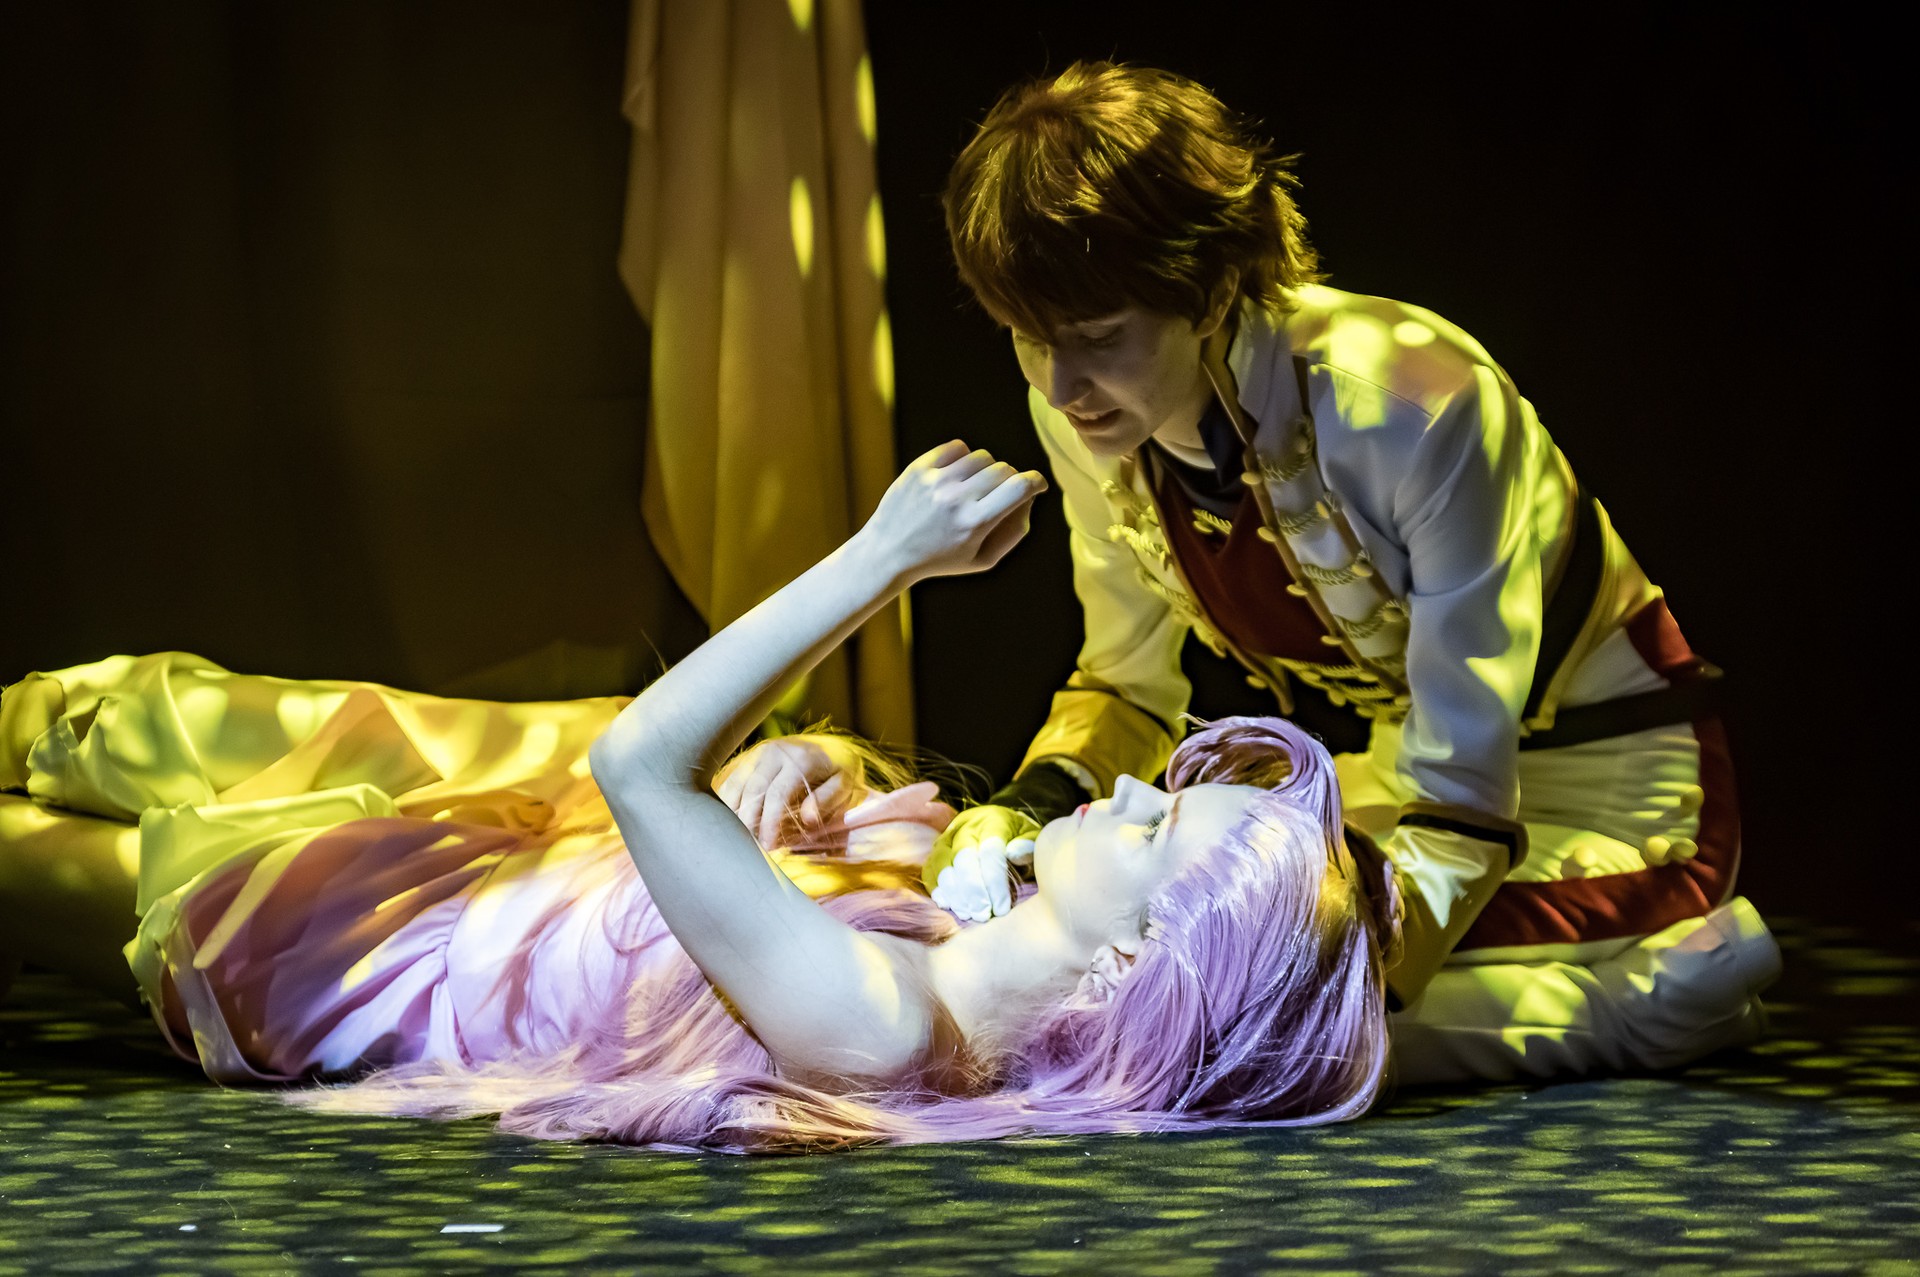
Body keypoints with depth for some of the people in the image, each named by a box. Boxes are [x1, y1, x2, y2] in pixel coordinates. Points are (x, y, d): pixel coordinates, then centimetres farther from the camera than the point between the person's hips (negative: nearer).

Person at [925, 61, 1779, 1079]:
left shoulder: (1413, 404, -33)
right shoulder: (1081, 413, -12)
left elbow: (1464, 805, -31)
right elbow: (1128, 686, 6)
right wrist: (1023, 812, -16)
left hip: (1607, 790, -8)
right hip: (1414, 771, 8)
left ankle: (1684, 966, -3)